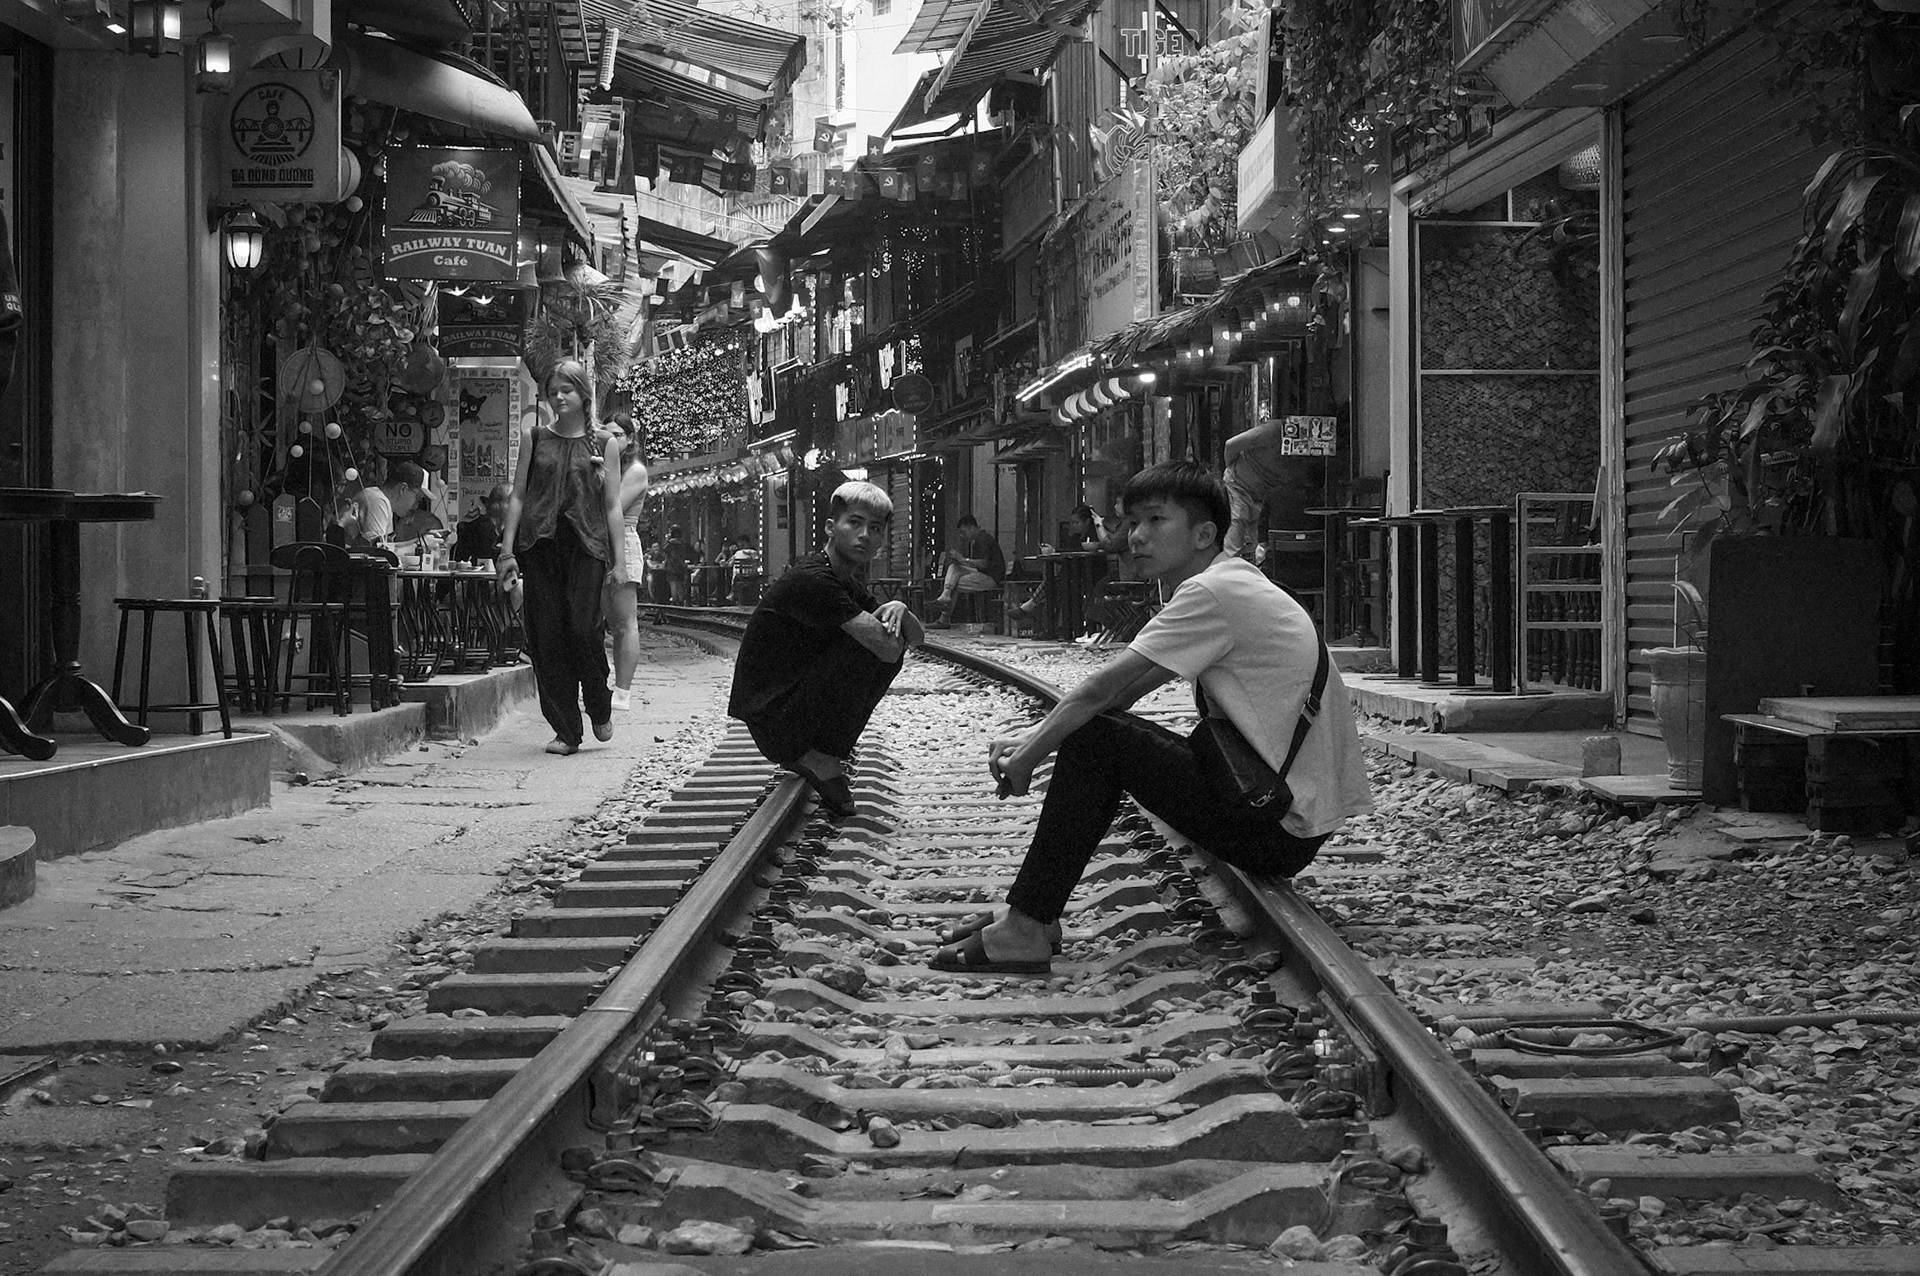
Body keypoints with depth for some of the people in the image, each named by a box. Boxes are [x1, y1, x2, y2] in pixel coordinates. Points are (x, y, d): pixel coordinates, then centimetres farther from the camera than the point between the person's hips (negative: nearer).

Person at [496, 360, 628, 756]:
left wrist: (619, 560, 0)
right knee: (546, 637, -3)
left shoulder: (604, 444, 9)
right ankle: (566, 731, 5)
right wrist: (507, 551, 3)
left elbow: (613, 507, 7)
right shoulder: (533, 437, 12)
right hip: (539, 544, 2)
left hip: (586, 545, -2)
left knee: (585, 628, -14)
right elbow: (518, 496, 11)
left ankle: (600, 708, 12)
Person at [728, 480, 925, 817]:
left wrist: (899, 609, -8)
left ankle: (808, 752, 5)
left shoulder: (849, 585, 12)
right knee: (867, 644, -20)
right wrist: (889, 628, -3)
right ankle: (820, 759, -8)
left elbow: (917, 637, 14)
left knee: (894, 640, 3)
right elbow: (886, 649, -26)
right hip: (771, 720, -9)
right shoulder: (812, 579, -20)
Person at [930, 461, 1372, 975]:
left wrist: (1029, 755, -1)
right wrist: (1035, 735, 7)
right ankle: (1031, 912, 10)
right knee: (1105, 726, 12)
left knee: (1092, 740, -12)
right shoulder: (1230, 584, 14)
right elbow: (1123, 690, 15)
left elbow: (1102, 688, -14)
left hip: (1282, 831, -10)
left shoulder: (1211, 594, -16)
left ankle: (1024, 929, -9)